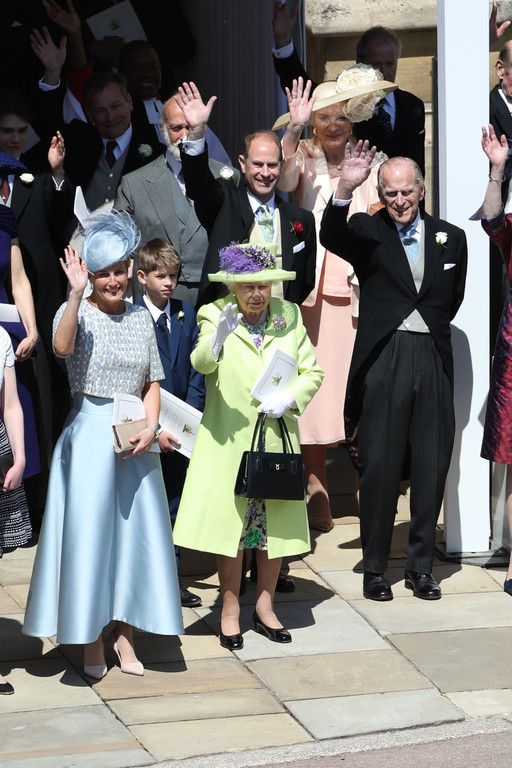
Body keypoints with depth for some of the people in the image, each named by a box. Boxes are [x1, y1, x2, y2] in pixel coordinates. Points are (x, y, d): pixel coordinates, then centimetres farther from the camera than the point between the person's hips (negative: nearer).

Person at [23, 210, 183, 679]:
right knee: (89, 530, -1)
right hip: (89, 435, -4)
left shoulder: (141, 318, 9)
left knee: (135, 531, 7)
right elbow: (62, 346, -28)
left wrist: (150, 427, -4)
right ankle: (91, 638, 10)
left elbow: (152, 383, 12)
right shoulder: (76, 312, -5)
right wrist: (77, 293, -36)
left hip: (135, 436, 4)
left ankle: (124, 633, 19)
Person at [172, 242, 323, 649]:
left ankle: (265, 607, 24)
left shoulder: (289, 316, 5)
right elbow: (201, 362, -24)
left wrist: (292, 397, -12)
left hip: (278, 437, 3)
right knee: (230, 524, 1)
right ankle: (230, 612, 13)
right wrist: (217, 337, -46)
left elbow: (312, 372, 8)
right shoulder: (215, 316, -6)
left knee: (276, 523, 9)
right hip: (229, 441, -3)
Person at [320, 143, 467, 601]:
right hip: (382, 359, -3)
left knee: (432, 466, 6)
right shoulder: (366, 232, 2)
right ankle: (375, 568, 10)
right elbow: (331, 239, -20)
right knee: (379, 466, 0)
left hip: (433, 361, 3)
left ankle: (421, 566, 17)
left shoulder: (451, 237, 11)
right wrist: (345, 189, -35)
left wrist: (430, 330, 8)